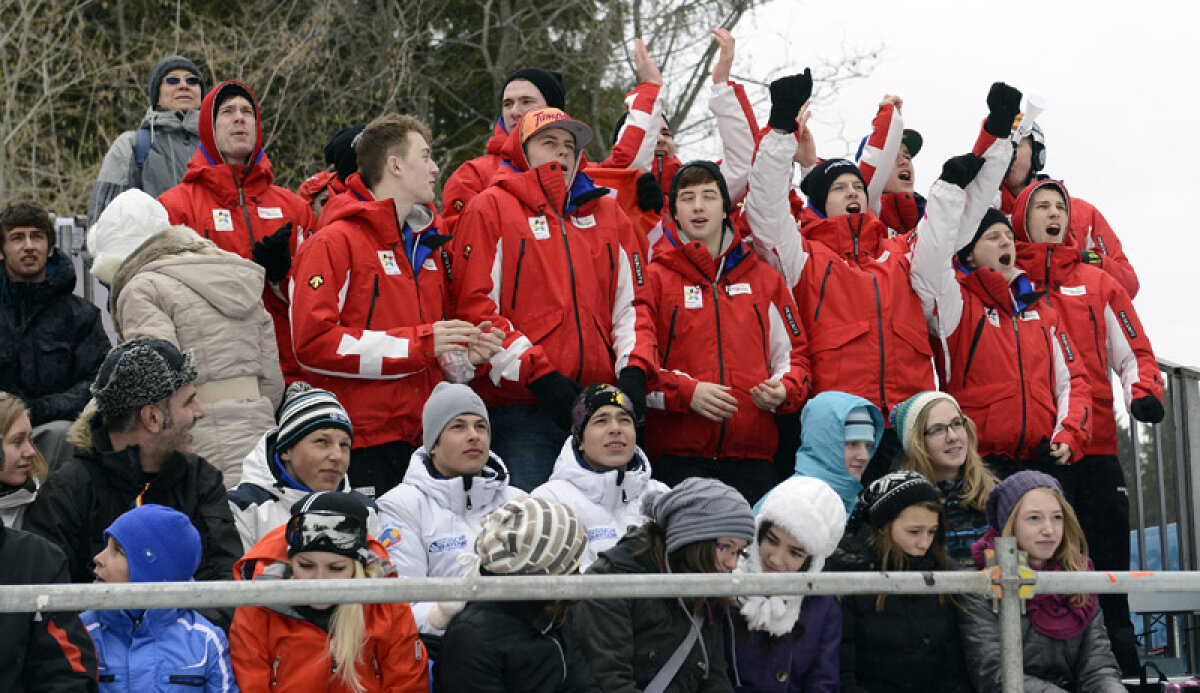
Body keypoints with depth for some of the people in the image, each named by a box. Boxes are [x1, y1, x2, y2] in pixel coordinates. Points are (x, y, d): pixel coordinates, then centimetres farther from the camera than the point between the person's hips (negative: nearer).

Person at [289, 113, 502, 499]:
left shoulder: (427, 245, 21)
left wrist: (463, 355, 9)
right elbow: (313, 342, -16)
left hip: (424, 443, 7)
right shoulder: (335, 243, -5)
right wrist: (418, 343, -14)